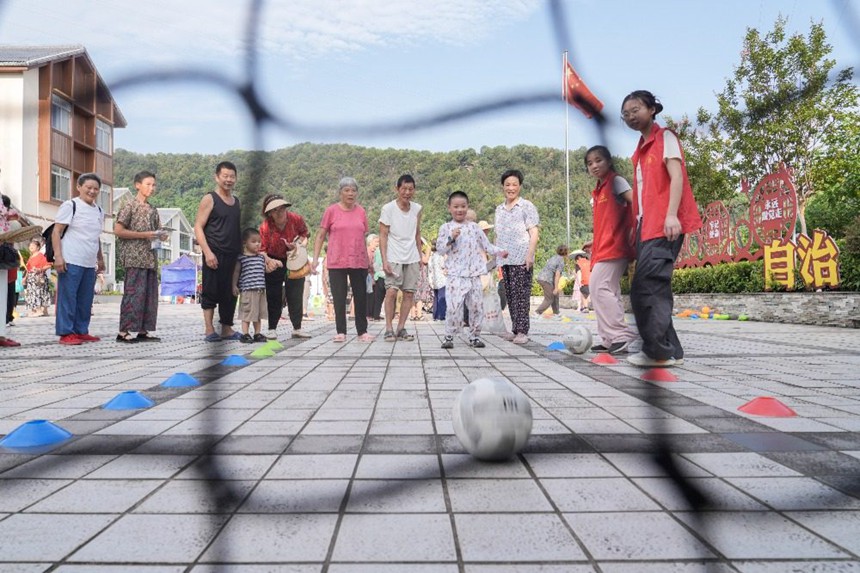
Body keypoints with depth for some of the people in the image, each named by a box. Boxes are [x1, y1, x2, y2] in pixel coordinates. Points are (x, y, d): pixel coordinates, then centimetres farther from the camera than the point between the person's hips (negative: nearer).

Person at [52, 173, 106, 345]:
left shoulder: (99, 211, 17)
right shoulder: (70, 206, -4)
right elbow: (56, 232, -7)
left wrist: (100, 259, 25)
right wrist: (58, 256, -16)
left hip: (90, 264, 7)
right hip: (71, 261, -7)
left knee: (86, 300, 9)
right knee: (68, 298, -4)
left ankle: (81, 331, 18)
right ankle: (65, 333, 1)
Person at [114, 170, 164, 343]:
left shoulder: (153, 210, 18)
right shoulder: (130, 206, -4)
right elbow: (118, 230, -11)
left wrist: (161, 236, 1)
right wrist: (143, 235, -16)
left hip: (150, 258, 8)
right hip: (135, 258, -8)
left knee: (150, 295, 6)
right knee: (133, 294, -10)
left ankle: (143, 331, 11)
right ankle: (123, 332, -6)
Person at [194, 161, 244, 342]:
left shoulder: (237, 201, 16)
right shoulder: (209, 199, -2)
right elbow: (198, 227, -7)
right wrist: (207, 252, -17)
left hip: (233, 256, 6)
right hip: (215, 255, -6)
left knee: (230, 293, 8)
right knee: (211, 292, -2)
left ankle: (227, 330, 15)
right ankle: (209, 330, 4)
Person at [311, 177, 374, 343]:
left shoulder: (361, 211, 7)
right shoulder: (331, 211, -1)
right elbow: (320, 236, 2)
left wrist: (368, 260, 14)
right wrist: (315, 258, -5)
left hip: (359, 261, 2)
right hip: (337, 262, -2)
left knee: (361, 297, 5)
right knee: (339, 298, 3)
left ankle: (362, 331, 14)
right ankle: (341, 332, 12)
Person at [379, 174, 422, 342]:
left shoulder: (417, 209, 7)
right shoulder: (388, 208, -6)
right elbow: (383, 236, -6)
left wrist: (420, 257, 15)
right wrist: (384, 260, -14)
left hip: (412, 258, 5)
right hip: (394, 257, -4)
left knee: (409, 293, 3)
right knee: (391, 291, -14)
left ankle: (401, 328, 10)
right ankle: (389, 328, -5)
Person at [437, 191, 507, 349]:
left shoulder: (474, 227, 11)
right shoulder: (446, 228, 3)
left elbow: (486, 245, 15)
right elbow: (440, 249, -2)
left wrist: (500, 252, 1)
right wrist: (451, 238, -17)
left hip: (474, 275, 4)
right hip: (456, 275, -3)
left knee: (477, 306, 6)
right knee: (454, 307, -11)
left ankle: (474, 336, 18)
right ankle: (449, 337, 2)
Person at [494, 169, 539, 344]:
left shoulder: (526, 206, 1)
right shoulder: (499, 209, 17)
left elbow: (534, 233, -5)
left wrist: (530, 255, -14)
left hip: (521, 259, -6)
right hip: (505, 259, 6)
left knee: (521, 295, -7)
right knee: (509, 295, 7)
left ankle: (522, 331, -4)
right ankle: (515, 329, 14)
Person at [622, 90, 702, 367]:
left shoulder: (665, 137, 1)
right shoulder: (641, 149, 23)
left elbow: (676, 176, -12)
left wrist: (672, 215, -24)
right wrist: (636, 225, 17)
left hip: (664, 226, -8)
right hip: (647, 226, 8)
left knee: (646, 288, -16)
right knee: (653, 289, 5)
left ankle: (657, 351, -12)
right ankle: (669, 350, 9)